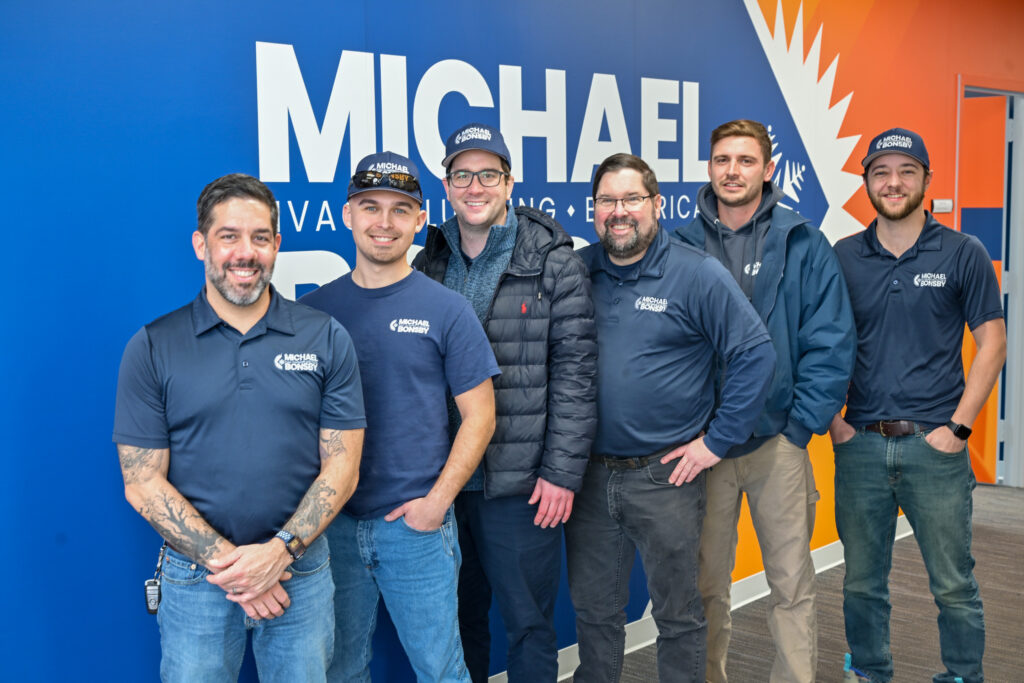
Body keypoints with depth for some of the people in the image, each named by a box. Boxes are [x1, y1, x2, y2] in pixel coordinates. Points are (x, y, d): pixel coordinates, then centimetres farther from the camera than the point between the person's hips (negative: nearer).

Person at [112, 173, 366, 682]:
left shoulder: (326, 339, 0)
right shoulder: (152, 348, -3)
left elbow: (341, 467, -2)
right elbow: (143, 483, -5)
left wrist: (280, 551, -14)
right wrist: (225, 562, -13)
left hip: (302, 571, 1)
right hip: (195, 577, -1)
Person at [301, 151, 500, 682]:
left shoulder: (446, 309, -2)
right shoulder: (314, 309, 4)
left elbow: (479, 416, -2)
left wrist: (437, 501, -10)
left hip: (416, 524, -2)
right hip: (331, 522, 2)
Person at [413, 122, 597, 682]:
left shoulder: (555, 263, -5)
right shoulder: (429, 264, 8)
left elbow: (574, 374, -7)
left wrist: (562, 472, -12)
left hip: (521, 486, -4)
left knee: (528, 626, 6)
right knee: (457, 621, 16)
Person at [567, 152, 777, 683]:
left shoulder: (698, 274, -7)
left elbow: (756, 354, -7)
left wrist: (717, 440, -9)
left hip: (665, 475, -3)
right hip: (589, 474, 4)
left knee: (678, 613, 10)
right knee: (593, 610, 16)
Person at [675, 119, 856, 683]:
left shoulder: (804, 245, 1)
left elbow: (831, 344, -1)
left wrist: (800, 425, -8)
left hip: (779, 440, -1)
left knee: (792, 584, 5)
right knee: (705, 586, 10)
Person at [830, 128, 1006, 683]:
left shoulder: (962, 254, 0)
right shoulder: (843, 257, 5)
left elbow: (992, 344, 0)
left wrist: (958, 427, -7)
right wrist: (831, 420, 1)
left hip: (934, 446, -2)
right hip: (859, 445, 2)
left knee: (953, 585, 5)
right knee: (862, 581, 12)